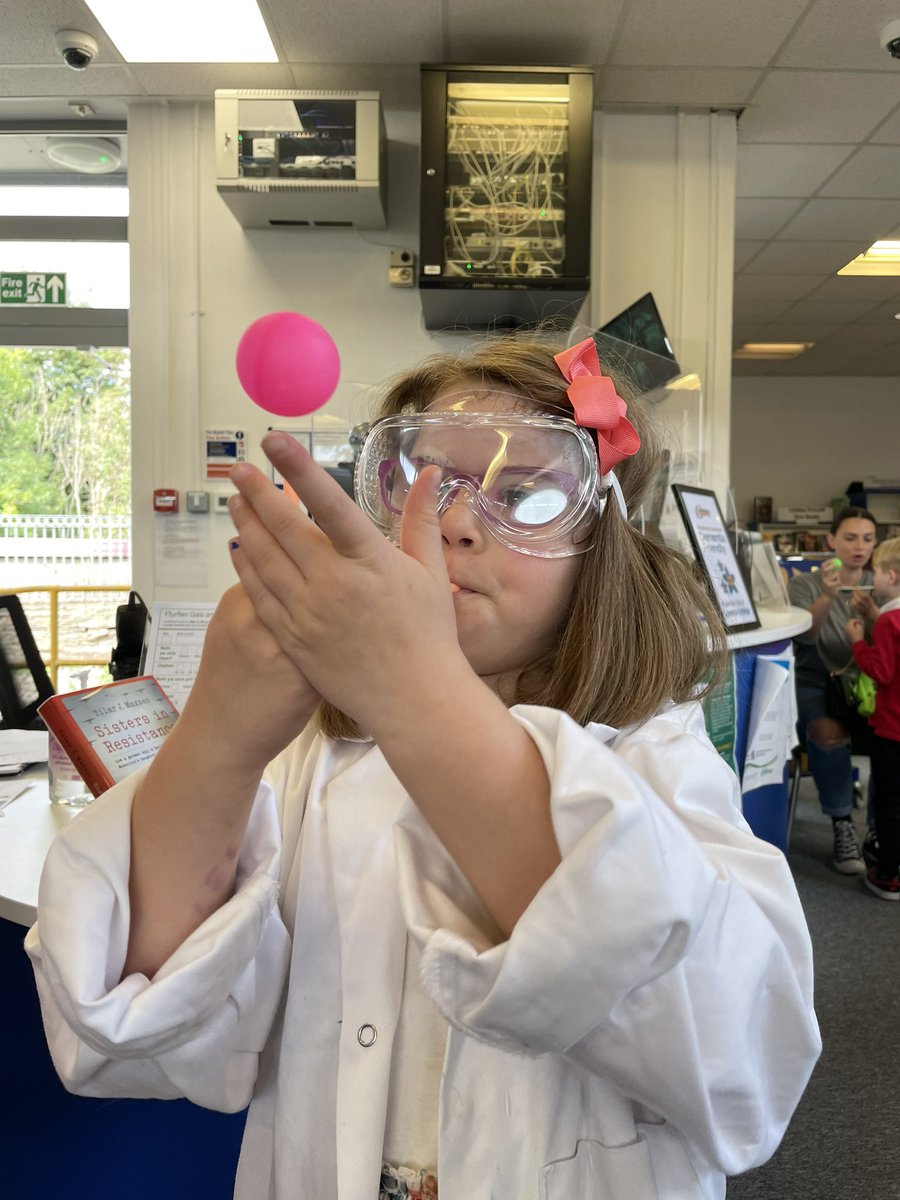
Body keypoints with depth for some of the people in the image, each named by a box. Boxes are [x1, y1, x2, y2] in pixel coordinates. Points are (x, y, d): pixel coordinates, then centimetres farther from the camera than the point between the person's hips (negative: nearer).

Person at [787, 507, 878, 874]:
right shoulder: (804, 582, 4)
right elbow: (805, 635, -13)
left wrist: (871, 613, -20)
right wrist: (827, 596, -29)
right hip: (817, 686, -2)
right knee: (828, 732, -33)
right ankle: (843, 827, -20)